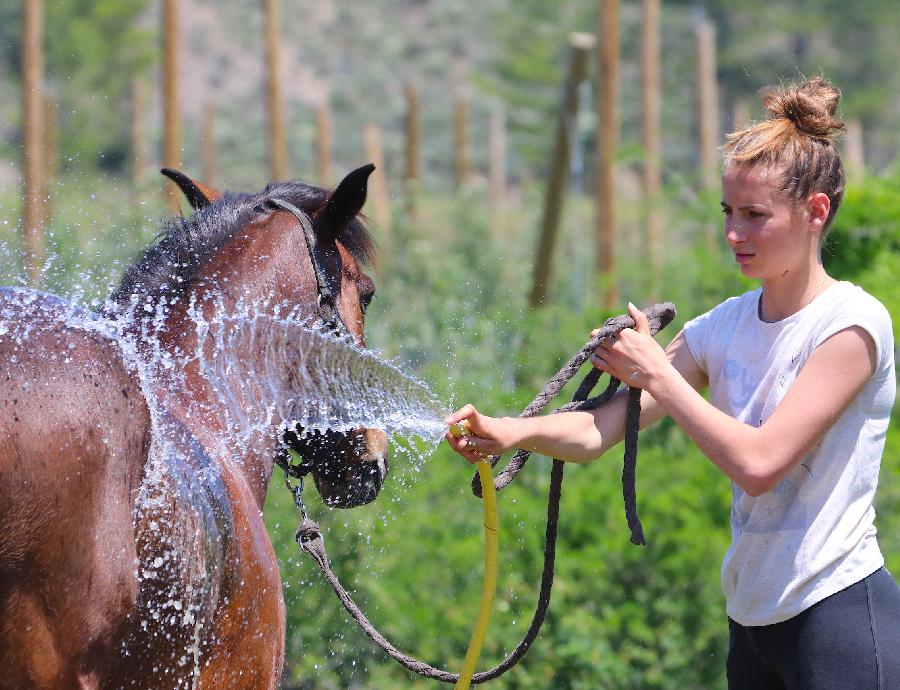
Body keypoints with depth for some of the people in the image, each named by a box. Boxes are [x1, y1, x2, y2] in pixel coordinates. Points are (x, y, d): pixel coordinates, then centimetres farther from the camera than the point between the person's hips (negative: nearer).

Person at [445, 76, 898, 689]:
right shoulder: (723, 328, 8)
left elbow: (758, 464, -21)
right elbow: (599, 433, 1)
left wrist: (656, 373, -12)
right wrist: (508, 432, -19)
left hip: (838, 616, -7)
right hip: (753, 617, 7)